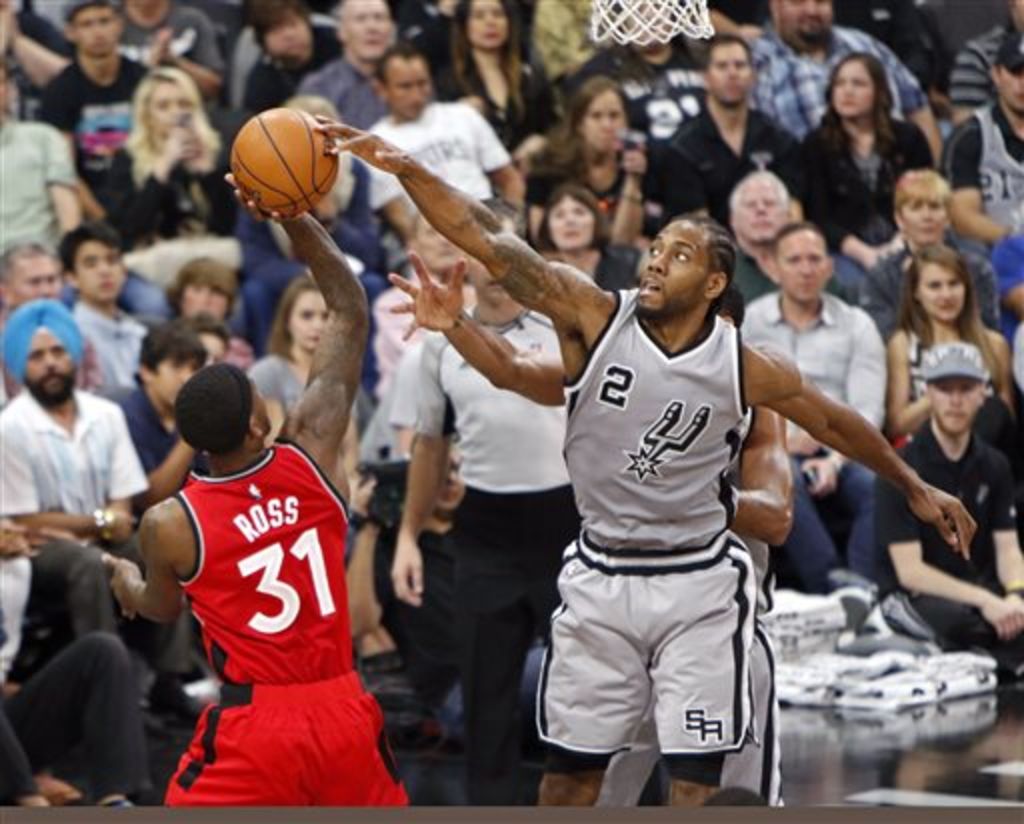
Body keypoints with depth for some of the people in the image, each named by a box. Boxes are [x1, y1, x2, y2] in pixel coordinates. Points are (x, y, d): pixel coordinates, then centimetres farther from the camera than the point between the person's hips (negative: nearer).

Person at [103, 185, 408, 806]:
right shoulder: (313, 453, -5)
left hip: (253, 727, -3)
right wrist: (295, 216, -2)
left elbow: (162, 608, 14)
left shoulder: (168, 526, -9)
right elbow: (352, 314, 2)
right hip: (344, 712, 3)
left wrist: (128, 585, 37)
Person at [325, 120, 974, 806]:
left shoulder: (745, 369, -10)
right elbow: (490, 244, -21)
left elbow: (834, 421, 8)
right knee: (571, 768, 9)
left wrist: (913, 485, 18)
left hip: (698, 586, -1)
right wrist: (407, 170, -32)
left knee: (698, 781, -2)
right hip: (600, 576, 1)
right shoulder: (595, 316, -11)